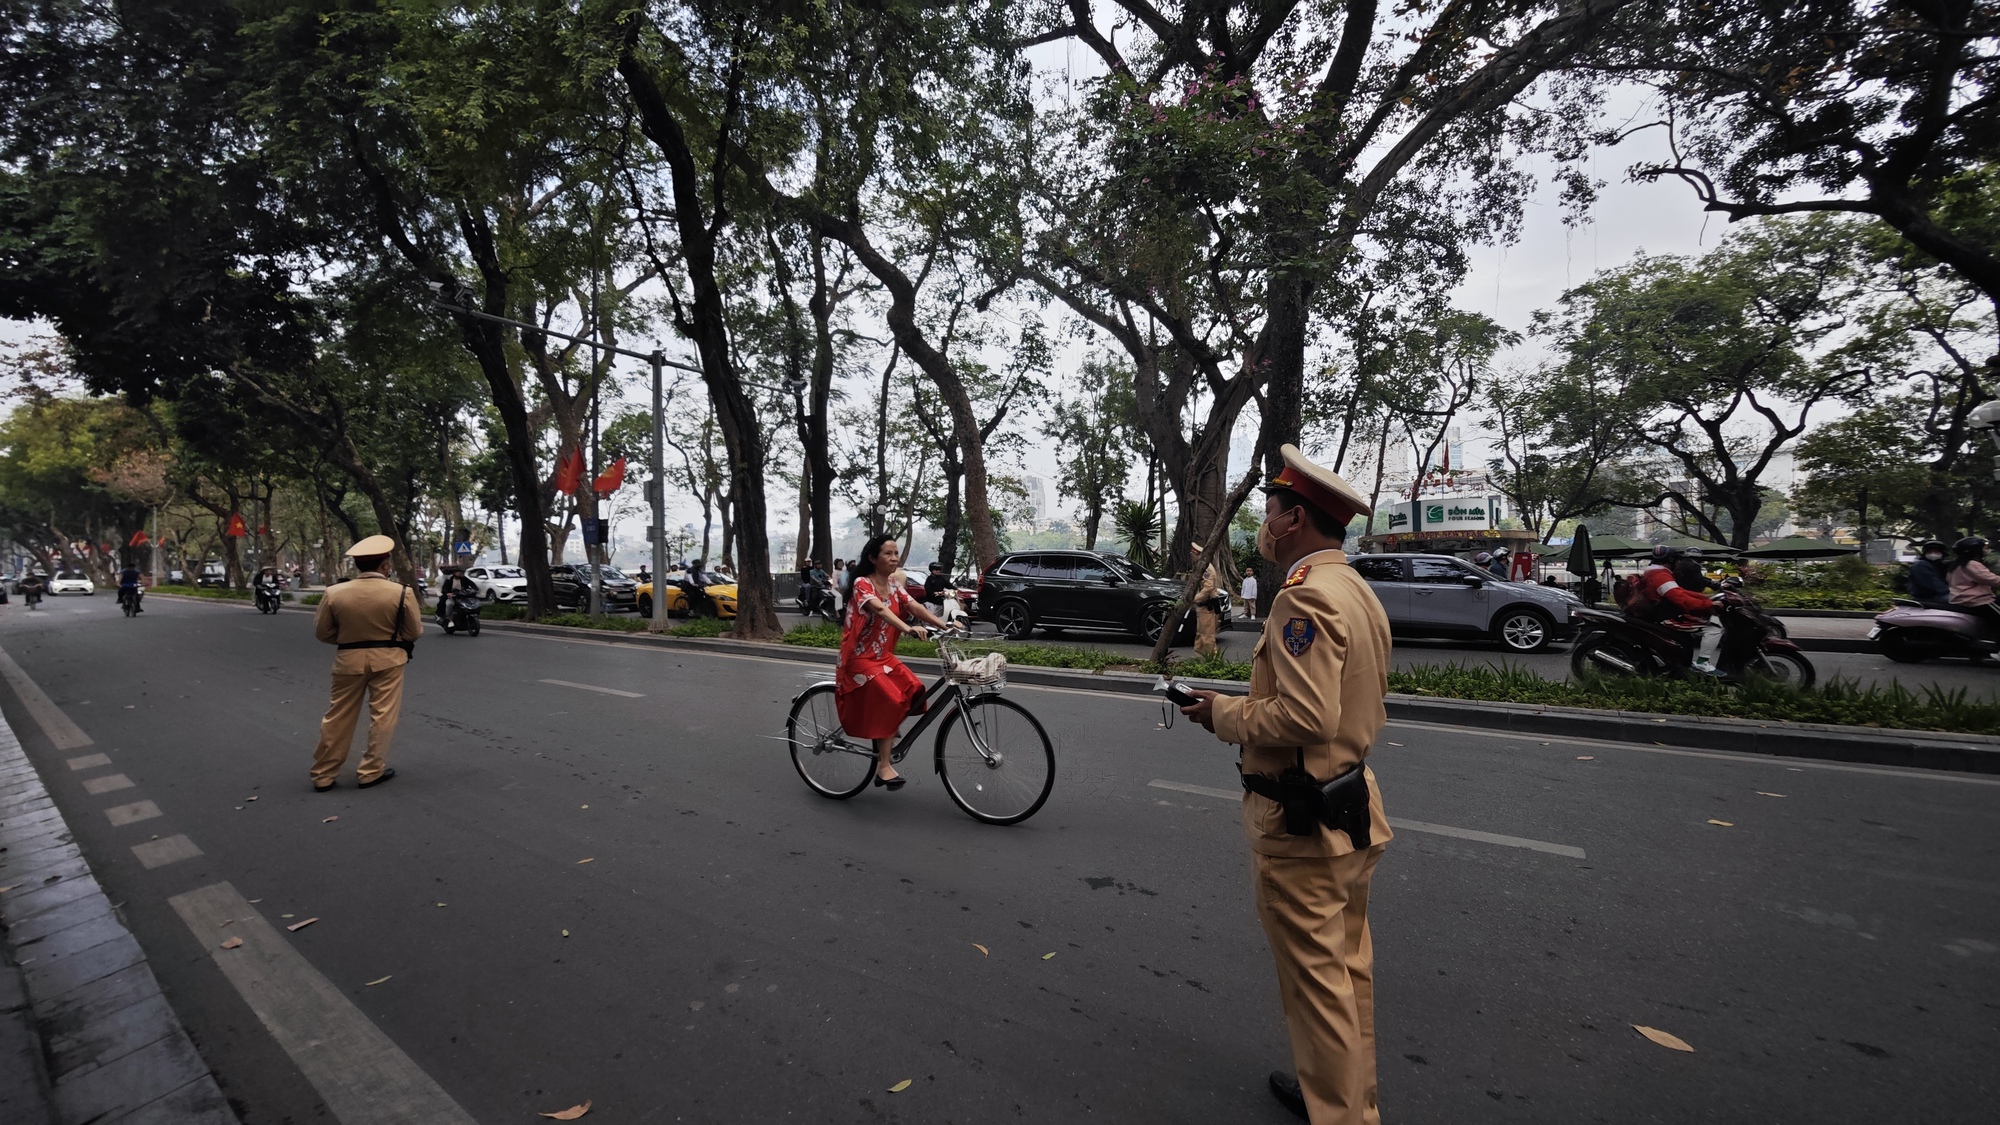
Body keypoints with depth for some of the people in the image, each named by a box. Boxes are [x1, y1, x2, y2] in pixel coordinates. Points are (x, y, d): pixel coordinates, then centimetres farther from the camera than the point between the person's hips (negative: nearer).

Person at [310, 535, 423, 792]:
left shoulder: (334, 593, -5)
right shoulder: (401, 593, -12)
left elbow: (322, 632, 4)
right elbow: (414, 631, -3)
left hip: (349, 659, 3)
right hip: (387, 659, -2)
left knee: (338, 717, 13)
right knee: (382, 716, 8)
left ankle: (323, 775, 22)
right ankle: (371, 771, 13)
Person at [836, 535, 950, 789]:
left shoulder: (894, 585, 6)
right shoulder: (862, 584, -16)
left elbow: (915, 607, -6)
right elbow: (880, 609, -35)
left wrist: (945, 625, -21)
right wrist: (908, 628, -51)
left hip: (884, 656, 7)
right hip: (860, 657, -7)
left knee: (914, 691, -14)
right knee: (891, 701, -23)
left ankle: (886, 737, 5)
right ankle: (883, 766, -13)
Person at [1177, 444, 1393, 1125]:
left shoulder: (1305, 596, -22)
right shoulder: (1359, 592, 9)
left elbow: (1305, 716, -30)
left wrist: (1223, 713, -15)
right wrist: (1247, 703, 11)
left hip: (1301, 821, -10)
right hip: (1353, 805, 10)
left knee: (1316, 980, 6)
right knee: (1349, 964, 23)